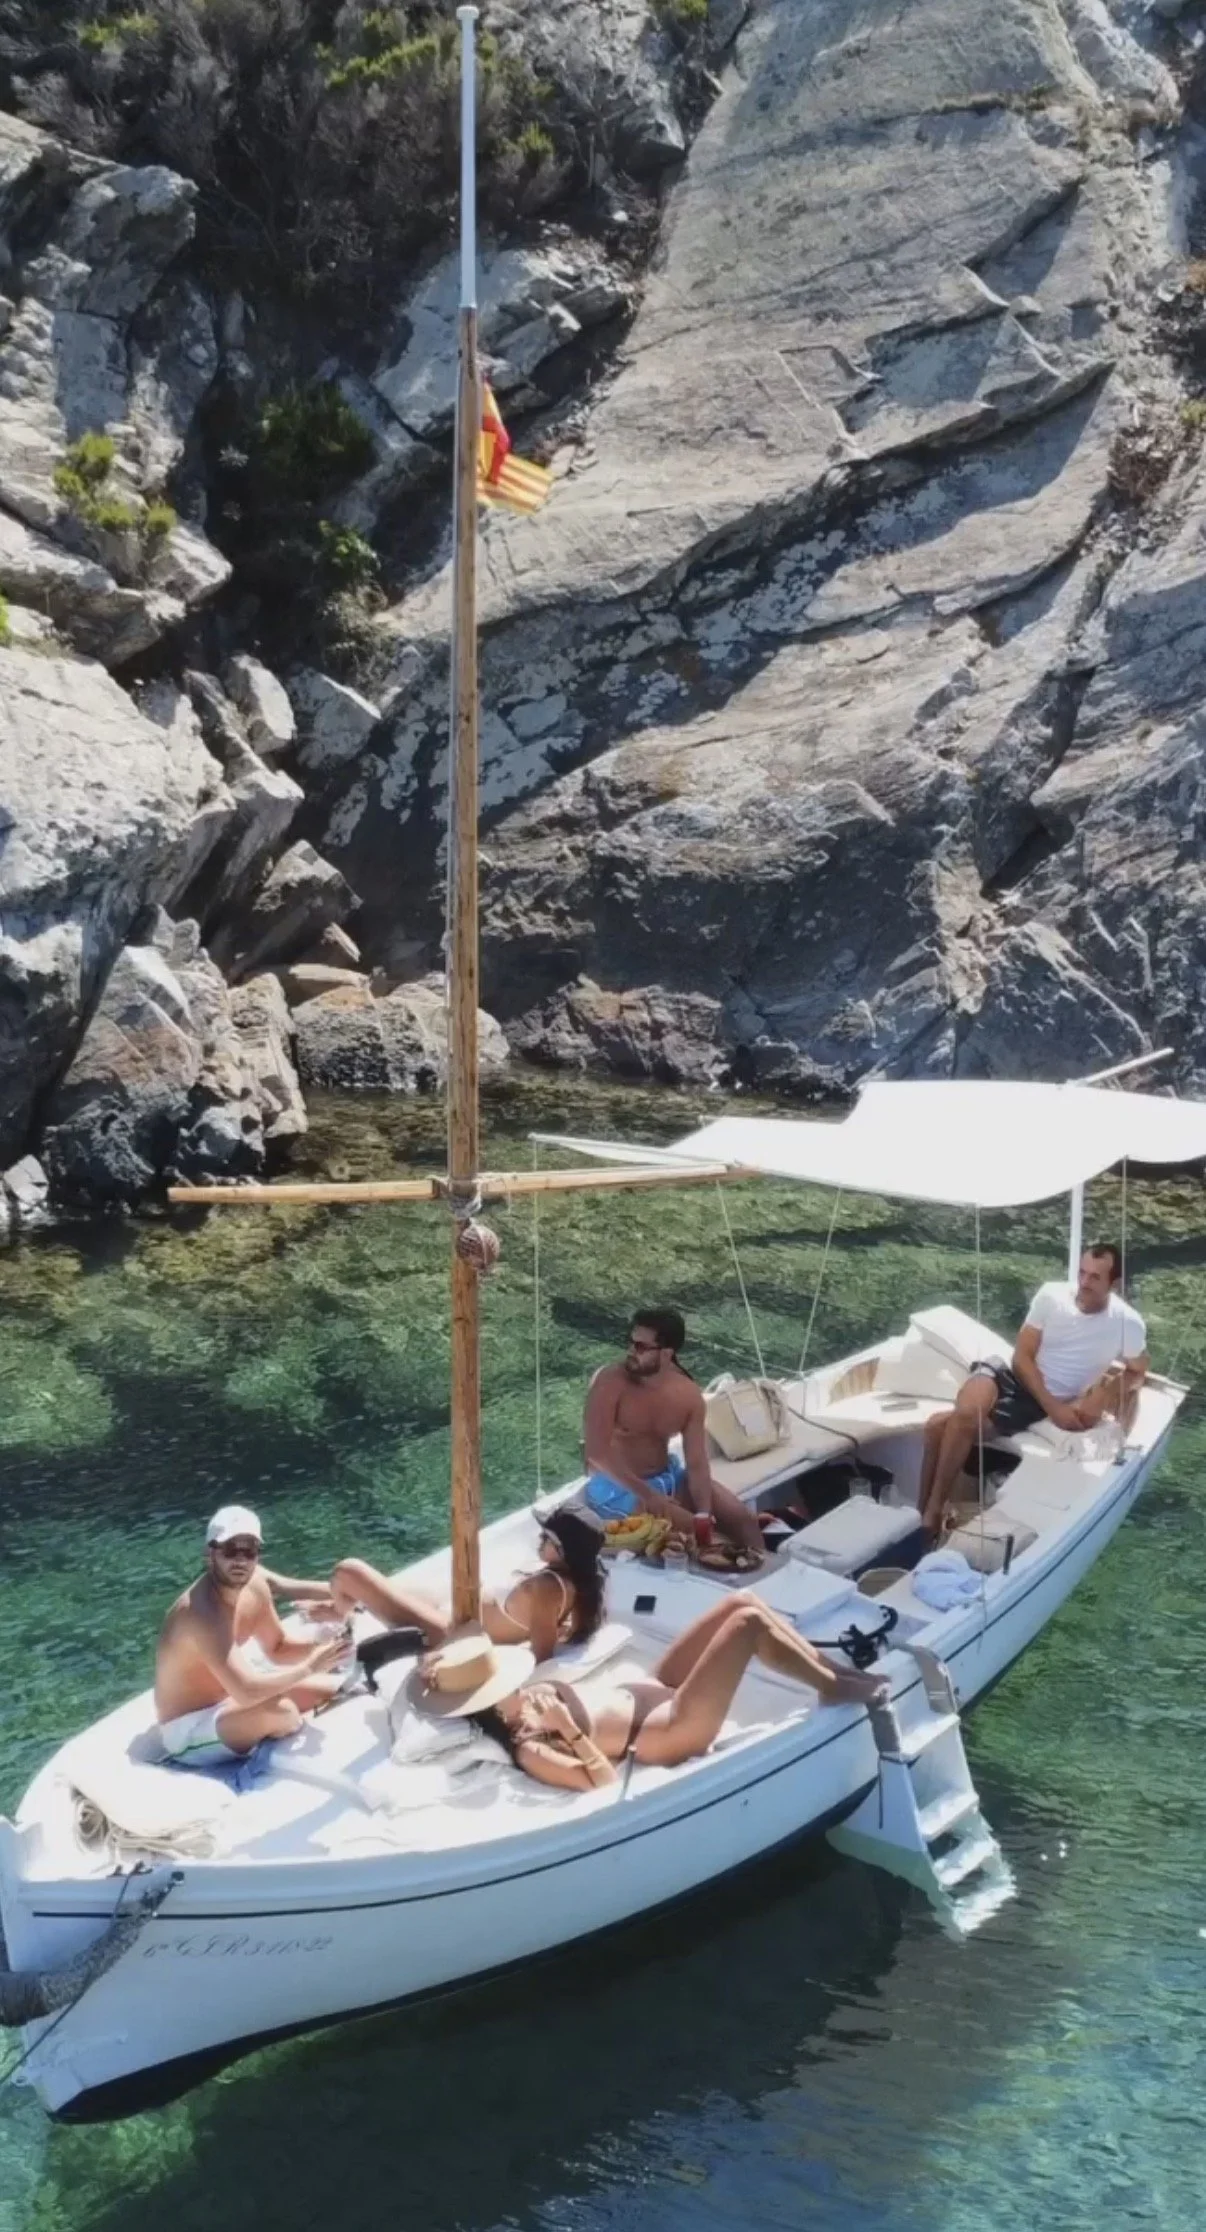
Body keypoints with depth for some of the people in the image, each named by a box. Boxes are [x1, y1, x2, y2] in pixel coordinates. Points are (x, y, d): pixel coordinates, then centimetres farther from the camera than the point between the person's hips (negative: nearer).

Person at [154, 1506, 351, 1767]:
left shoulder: (254, 1585, -6)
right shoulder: (202, 1612, -33)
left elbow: (278, 1649, 7)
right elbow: (246, 1691, -39)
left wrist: (318, 1649, -13)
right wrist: (309, 1667, -30)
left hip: (225, 1706, 9)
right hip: (189, 1730, -9)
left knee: (329, 1687, 2)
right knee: (281, 1711, -31)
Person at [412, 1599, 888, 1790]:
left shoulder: (515, 1703, -5)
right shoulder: (524, 1747, -26)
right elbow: (604, 1781, -29)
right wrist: (570, 1732, -38)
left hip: (648, 1692, 9)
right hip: (668, 1730, -9)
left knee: (742, 1602, 1)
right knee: (748, 1622, -17)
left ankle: (825, 1667, 17)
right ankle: (834, 1689, 4)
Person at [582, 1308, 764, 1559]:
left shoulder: (689, 1395, -8)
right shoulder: (610, 1382, -21)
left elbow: (697, 1464, -8)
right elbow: (597, 1452, -25)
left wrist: (705, 1515, -24)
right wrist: (646, 1494, -30)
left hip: (667, 1476, 6)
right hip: (616, 1486, -6)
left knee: (741, 1518, -4)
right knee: (691, 1530, -24)